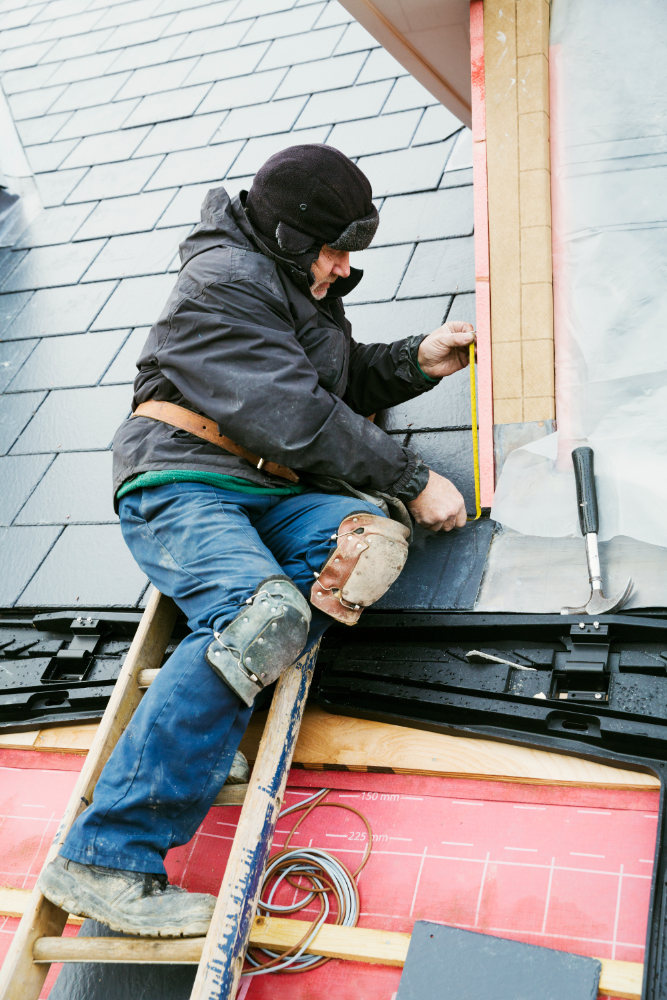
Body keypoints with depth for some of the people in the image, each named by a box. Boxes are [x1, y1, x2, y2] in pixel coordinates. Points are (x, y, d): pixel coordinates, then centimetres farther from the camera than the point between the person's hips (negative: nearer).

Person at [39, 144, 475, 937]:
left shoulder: (304, 286, 22)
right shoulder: (226, 280, -9)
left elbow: (345, 381, 31)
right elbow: (298, 416, -16)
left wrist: (417, 362, 12)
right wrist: (413, 481, -12)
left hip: (271, 493, 8)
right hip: (183, 485, -8)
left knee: (371, 537, -22)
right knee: (266, 609, -35)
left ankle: (202, 706, -26)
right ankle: (105, 858, -34)